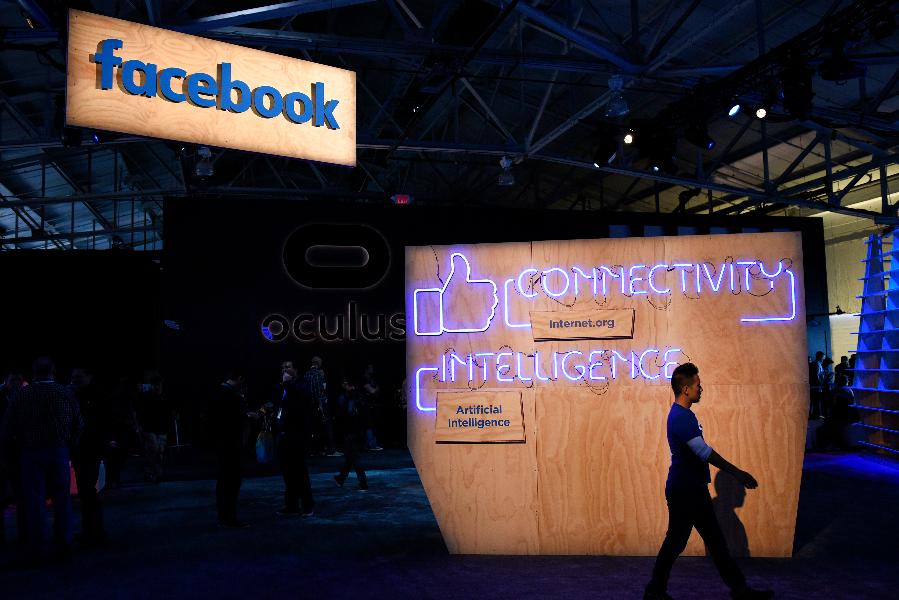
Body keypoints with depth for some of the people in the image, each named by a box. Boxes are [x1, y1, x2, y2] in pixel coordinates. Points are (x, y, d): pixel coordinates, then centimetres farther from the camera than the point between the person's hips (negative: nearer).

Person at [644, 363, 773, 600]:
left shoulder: (683, 415, 11)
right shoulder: (680, 417, -22)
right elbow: (704, 452, -28)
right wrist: (737, 473, -24)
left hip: (694, 490, 10)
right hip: (683, 492, -10)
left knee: (715, 540, 14)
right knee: (675, 542, 2)